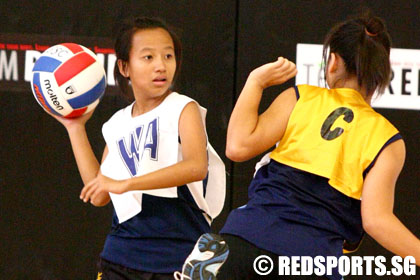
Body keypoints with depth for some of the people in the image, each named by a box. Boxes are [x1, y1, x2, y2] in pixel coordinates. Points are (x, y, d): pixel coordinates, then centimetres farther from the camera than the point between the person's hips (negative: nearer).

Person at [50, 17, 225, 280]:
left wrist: (125, 184, -29)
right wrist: (76, 128, 13)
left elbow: (197, 166, -23)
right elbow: (99, 196, 12)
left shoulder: (183, 109, -5)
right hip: (122, 255, 5)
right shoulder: (117, 124, 12)